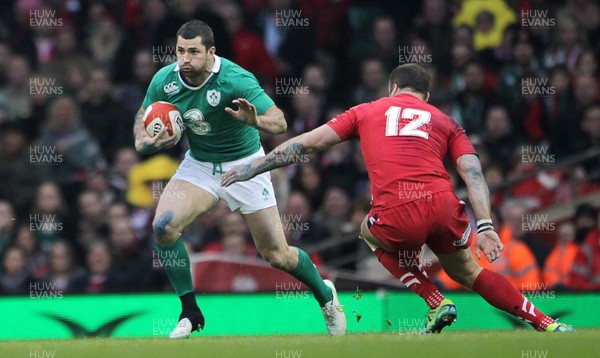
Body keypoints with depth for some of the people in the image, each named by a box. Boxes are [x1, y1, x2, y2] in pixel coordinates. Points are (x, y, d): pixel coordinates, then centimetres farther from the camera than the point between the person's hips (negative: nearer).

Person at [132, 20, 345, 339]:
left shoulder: (235, 80, -27)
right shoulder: (164, 80, -13)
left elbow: (279, 122, -26)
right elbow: (143, 116, 5)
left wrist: (255, 120, -48)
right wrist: (144, 142, -18)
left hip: (244, 165, -3)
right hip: (199, 165, 3)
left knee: (276, 256, -1)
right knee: (164, 226, -22)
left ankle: (325, 294, 32)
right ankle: (190, 312, -6)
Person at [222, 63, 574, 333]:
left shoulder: (367, 111, 23)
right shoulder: (446, 121, 24)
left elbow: (309, 142, 22)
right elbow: (473, 174, 8)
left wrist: (253, 167, 29)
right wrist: (485, 226, 1)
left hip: (397, 216, -2)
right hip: (443, 206, 2)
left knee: (372, 234, 35)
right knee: (466, 270, 28)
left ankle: (437, 303, 19)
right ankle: (547, 324, 20)